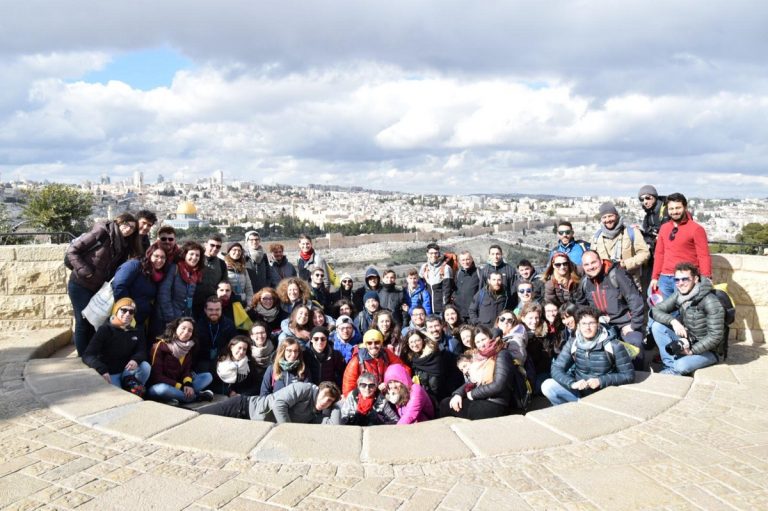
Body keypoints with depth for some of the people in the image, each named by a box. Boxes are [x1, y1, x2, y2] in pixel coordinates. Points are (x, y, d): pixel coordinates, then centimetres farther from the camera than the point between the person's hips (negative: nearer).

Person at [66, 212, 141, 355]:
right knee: (83, 322, -2)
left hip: (98, 288, 6)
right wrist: (85, 272, -19)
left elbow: (116, 269, 8)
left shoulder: (124, 246, 4)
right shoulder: (102, 232, -15)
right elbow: (72, 251, -15)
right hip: (80, 285, -6)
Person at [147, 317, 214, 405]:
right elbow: (156, 376, -18)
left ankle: (176, 398, -22)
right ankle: (197, 396, -22)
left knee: (208, 376, -5)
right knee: (161, 389, -40)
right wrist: (180, 387, -21)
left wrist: (188, 384, -19)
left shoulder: (189, 347, 2)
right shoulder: (160, 346, -15)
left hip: (179, 384, 6)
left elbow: (187, 370, 4)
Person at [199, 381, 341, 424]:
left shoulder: (318, 415, 3)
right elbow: (278, 403, -24)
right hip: (247, 406, -5)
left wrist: (335, 405, -10)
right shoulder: (306, 389, -13)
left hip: (255, 426, 5)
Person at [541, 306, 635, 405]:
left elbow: (629, 375, -8)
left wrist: (601, 381, -20)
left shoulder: (613, 345, -12)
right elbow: (556, 369, -6)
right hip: (579, 392, 3)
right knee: (547, 386, -18)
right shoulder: (572, 344, -3)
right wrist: (572, 383, -25)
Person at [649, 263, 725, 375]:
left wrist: (692, 351, -24)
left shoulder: (711, 302, -22)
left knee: (681, 366, -33)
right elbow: (655, 310, -7)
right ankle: (671, 366, -10)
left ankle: (671, 371, 2)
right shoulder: (678, 295, -4)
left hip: (708, 349, -6)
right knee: (657, 326, -14)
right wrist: (673, 321, -25)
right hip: (687, 342, 6)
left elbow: (715, 336, -23)